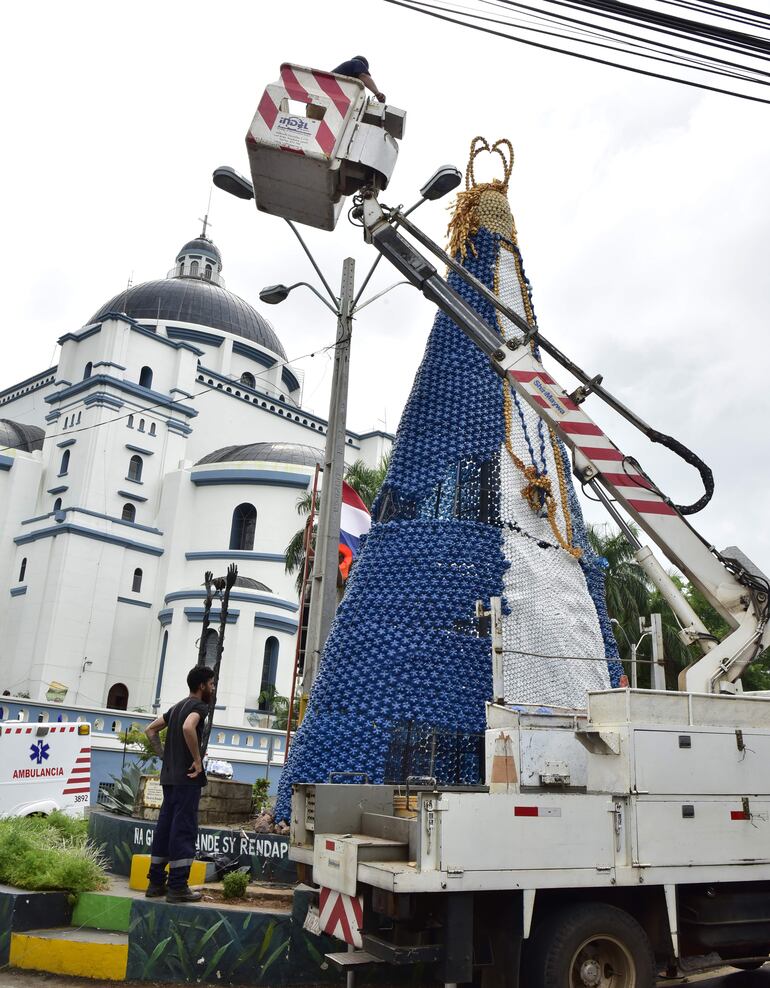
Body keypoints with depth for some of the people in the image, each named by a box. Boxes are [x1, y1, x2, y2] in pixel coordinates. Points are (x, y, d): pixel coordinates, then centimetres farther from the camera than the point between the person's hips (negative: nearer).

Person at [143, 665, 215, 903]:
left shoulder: (178, 706, 17)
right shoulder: (199, 706, -10)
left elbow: (151, 730, 22)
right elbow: (188, 728, -30)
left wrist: (164, 756, 16)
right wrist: (197, 760, -21)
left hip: (169, 776, 9)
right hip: (187, 777, -9)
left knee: (165, 827, 12)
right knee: (184, 829, -4)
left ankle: (156, 882, 18)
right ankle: (178, 887, -1)